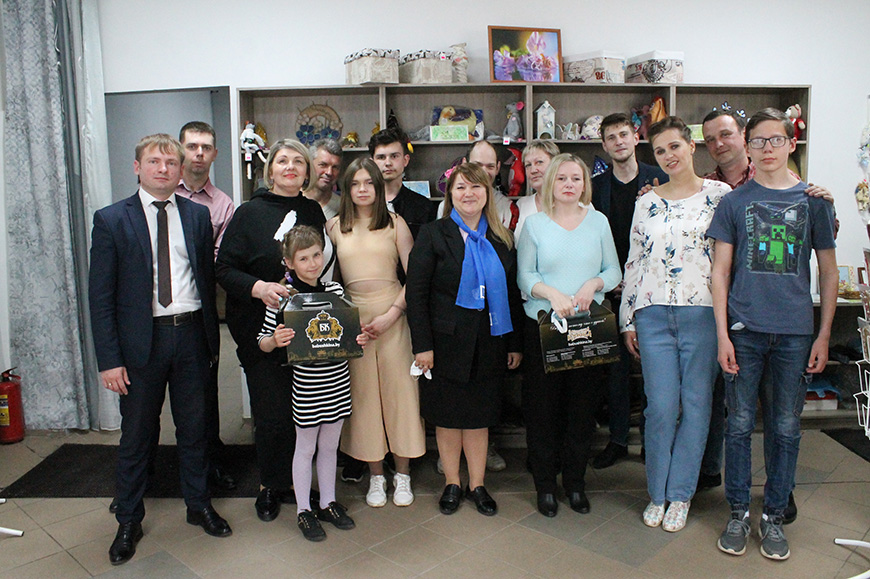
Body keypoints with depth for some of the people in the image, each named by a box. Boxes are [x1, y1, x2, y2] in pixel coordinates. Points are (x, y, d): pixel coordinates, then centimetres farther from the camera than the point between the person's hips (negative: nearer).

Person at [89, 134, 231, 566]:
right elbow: (100, 296, -5)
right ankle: (129, 520, 30)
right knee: (136, 436, 11)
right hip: (140, 340, -2)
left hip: (191, 335, 2)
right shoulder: (111, 220, -4)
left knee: (194, 429, 15)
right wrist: (109, 359, -10)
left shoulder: (198, 216, 5)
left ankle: (199, 505, 34)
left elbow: (208, 278, 9)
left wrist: (211, 337, 6)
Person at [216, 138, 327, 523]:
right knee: (272, 414, 1)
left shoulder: (313, 212, 10)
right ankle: (270, 487, 24)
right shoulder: (250, 213, -1)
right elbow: (224, 269, -4)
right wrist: (258, 288, -22)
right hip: (262, 330, -3)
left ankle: (293, 481, 27)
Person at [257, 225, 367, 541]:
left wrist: (360, 338, -7)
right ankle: (303, 510, 28)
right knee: (305, 448, 11)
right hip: (306, 385, -4)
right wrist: (275, 340, -27)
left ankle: (328, 503, 35)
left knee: (329, 446, 18)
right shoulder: (283, 298, -11)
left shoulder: (335, 290, 2)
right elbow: (263, 342, -6)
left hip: (337, 383, 4)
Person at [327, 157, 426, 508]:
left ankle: (403, 475, 17)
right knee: (363, 393, 6)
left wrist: (392, 314, -11)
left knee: (399, 389, 2)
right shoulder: (335, 226, 8)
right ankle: (375, 476, 20)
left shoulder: (395, 223, 3)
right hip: (351, 318, 1)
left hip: (392, 312, -1)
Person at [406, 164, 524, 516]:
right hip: (447, 342, -2)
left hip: (489, 342, 3)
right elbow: (416, 293, -7)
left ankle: (477, 485, 27)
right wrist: (422, 345, -13)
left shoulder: (502, 240, 8)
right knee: (448, 415, 8)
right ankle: (452, 484, 26)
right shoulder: (433, 235, -3)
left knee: (480, 415, 11)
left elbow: (513, 293, 10)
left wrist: (515, 343, 6)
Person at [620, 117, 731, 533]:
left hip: (703, 313, -1)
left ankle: (680, 494, 20)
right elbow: (633, 262, 11)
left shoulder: (721, 195, 3)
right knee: (661, 407, 2)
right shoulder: (646, 203, 10)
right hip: (653, 315, 1)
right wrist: (628, 320, 9)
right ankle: (657, 493, 19)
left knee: (696, 405, 5)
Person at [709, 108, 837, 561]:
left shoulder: (813, 200, 6)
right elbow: (720, 271, 2)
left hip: (795, 333, 1)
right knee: (739, 424, 5)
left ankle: (774, 516, 24)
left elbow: (828, 273, 9)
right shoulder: (734, 202, 4)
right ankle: (738, 514, 20)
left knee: (786, 428, 8)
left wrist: (824, 335, 3)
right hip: (744, 330, -1)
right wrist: (722, 333, -4)